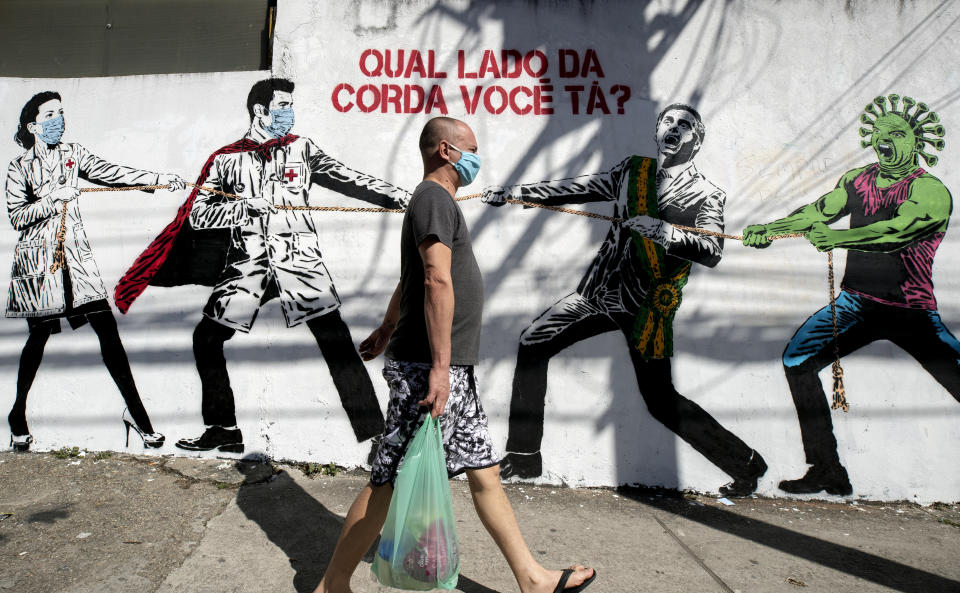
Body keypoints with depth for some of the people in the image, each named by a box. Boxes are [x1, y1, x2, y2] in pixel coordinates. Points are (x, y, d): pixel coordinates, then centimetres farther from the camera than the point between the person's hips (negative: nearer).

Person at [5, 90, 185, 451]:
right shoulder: (20, 167, 1)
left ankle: (135, 411, -3)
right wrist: (55, 198, -16)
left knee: (107, 329, -7)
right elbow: (16, 216, -6)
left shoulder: (72, 153, 10)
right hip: (38, 258, -2)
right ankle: (18, 415, 24)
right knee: (38, 336, 3)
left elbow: (111, 173, 0)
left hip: (75, 253, 3)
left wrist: (160, 180, -11)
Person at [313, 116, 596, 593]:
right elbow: (437, 281, -21)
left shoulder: (438, 201, 22)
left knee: (484, 472, 12)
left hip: (454, 370, 10)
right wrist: (439, 366, -27)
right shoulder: (434, 197, -10)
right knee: (391, 481, -3)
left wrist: (386, 331, 42)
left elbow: (408, 281, 32)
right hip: (428, 367, -10)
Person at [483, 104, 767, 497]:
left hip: (648, 306, -5)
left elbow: (712, 252, -18)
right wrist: (516, 193, 13)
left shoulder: (705, 196, -4)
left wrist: (663, 231, -32)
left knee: (660, 401, -6)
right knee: (533, 344, -1)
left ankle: (745, 463, 16)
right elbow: (578, 189, 15)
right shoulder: (634, 171, 10)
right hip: (600, 291, 5)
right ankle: (523, 457, 8)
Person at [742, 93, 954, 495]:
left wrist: (837, 238, -40)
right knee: (797, 360, -5)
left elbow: (897, 230, -28)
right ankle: (828, 472, 4)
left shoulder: (931, 191, -11)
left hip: (913, 313, -5)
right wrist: (769, 230, -4)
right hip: (855, 303, 5)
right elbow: (819, 211, 10)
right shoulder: (858, 180, 9)